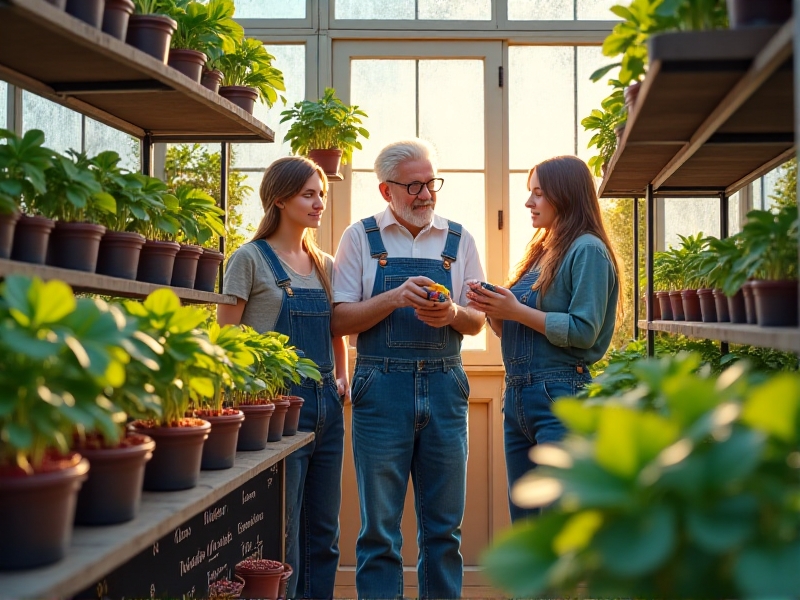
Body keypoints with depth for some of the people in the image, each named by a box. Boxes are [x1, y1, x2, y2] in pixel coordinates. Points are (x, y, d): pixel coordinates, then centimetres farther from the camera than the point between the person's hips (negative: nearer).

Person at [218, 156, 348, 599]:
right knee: (282, 535, -1)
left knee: (323, 533, 12)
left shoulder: (324, 264, 13)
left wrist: (341, 379, 11)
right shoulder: (251, 258, -4)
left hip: (326, 404, 6)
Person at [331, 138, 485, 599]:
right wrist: (395, 298, -17)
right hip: (382, 387, -2)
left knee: (444, 526, 8)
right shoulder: (360, 238, 4)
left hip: (445, 387, 2)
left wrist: (453, 313, -13)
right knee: (380, 527, 3)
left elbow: (476, 322, 9)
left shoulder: (459, 239, 11)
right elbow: (340, 320, -2)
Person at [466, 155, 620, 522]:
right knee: (524, 531, 14)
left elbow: (583, 331, -17)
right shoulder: (541, 251, 18)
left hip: (560, 396, -9)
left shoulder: (587, 250, -7)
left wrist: (516, 311, -16)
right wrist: (493, 309, 0)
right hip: (518, 395, 9)